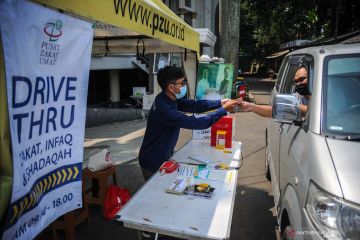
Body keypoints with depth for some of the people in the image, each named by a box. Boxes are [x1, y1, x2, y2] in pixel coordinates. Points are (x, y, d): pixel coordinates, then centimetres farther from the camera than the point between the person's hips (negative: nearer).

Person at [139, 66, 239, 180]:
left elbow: (194, 105, -1)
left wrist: (220, 103, -11)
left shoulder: (169, 98, -3)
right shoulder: (164, 109, -32)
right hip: (153, 163, -8)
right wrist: (223, 110, -24)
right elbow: (195, 123, -31)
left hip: (163, 157, 8)